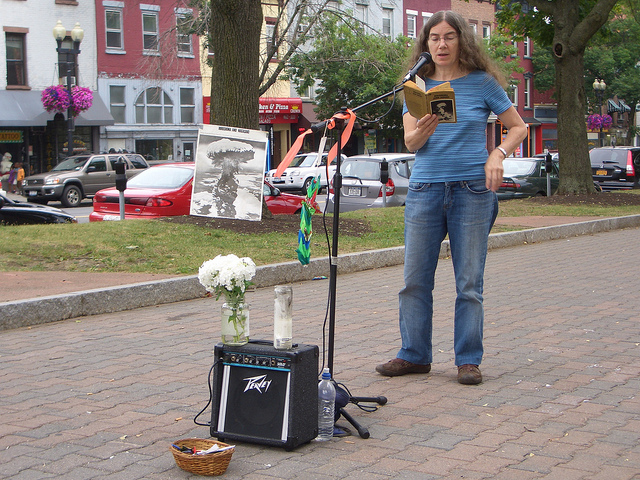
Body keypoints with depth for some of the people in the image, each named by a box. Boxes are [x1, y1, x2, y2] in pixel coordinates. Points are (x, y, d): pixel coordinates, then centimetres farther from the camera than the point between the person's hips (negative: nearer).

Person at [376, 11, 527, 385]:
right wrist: (422, 131, -24)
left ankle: (469, 360, 9)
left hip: (472, 190, -2)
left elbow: (519, 127, 8)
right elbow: (410, 142, -1)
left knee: (469, 282, 1)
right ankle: (414, 355, 14)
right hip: (425, 189, 2)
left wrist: (497, 155, -10)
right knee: (416, 280, 3)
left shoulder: (482, 83, 2)